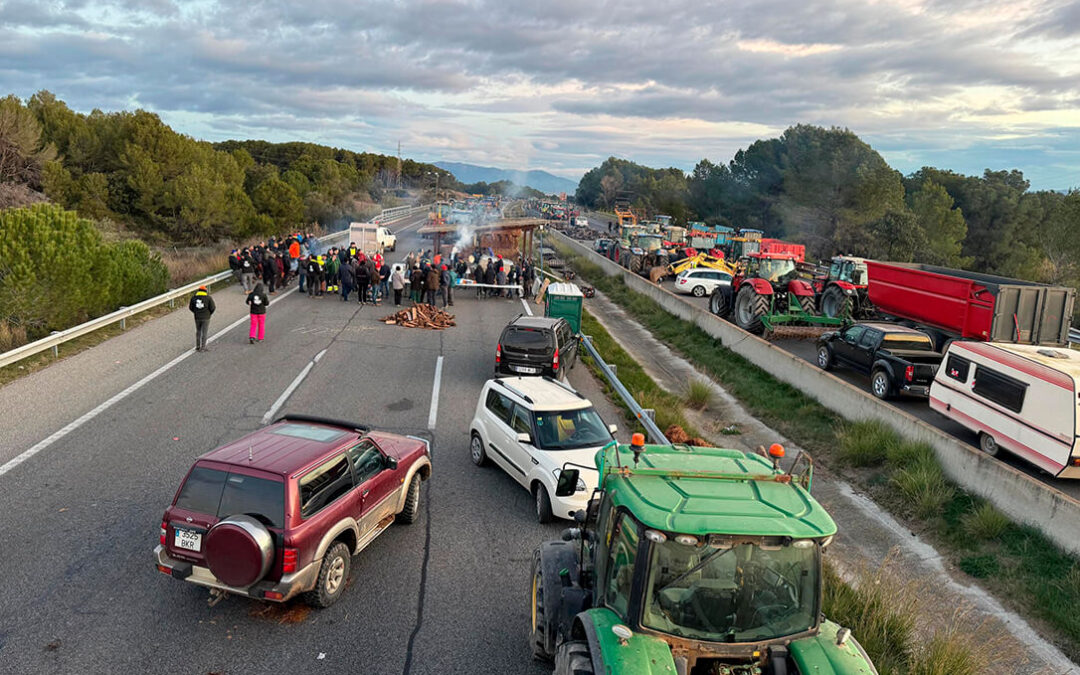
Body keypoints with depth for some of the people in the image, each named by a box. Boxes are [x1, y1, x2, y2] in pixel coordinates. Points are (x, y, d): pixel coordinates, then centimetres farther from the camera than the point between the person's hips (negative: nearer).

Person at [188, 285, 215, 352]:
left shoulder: (193, 297, 5)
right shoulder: (208, 298, -5)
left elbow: (191, 307, 8)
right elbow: (212, 308, -8)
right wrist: (209, 313, 11)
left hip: (197, 318, 3)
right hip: (206, 318, -3)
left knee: (198, 332, 16)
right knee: (204, 332, 1)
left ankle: (197, 347, 18)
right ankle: (203, 347, -1)